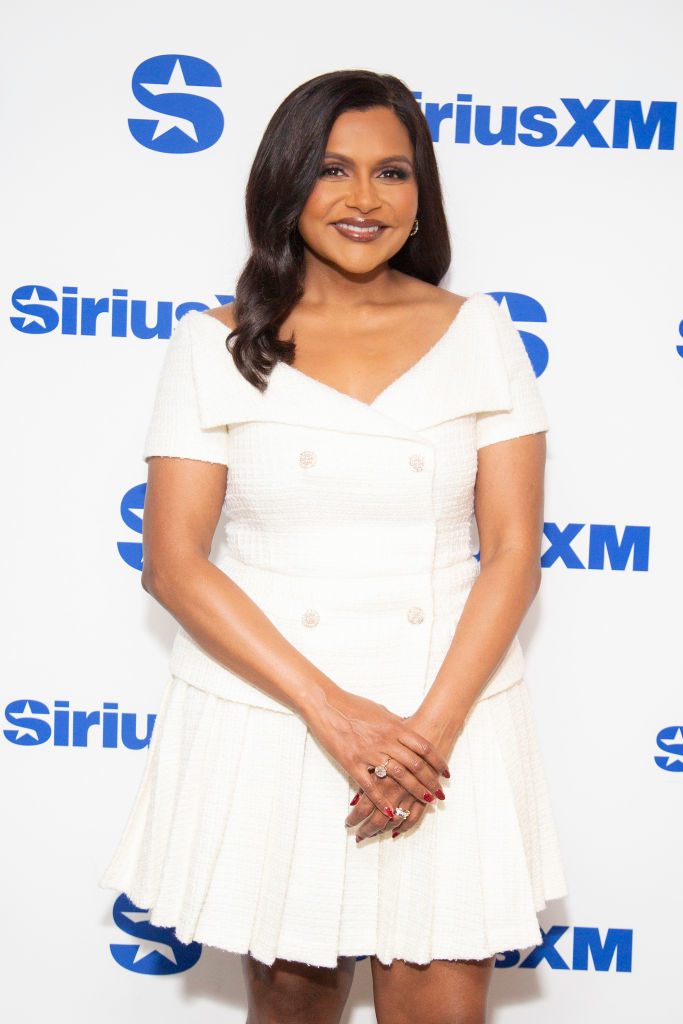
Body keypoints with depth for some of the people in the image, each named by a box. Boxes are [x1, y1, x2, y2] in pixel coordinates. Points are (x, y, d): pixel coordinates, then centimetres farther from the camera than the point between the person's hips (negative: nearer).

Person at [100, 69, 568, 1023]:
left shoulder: (479, 332, 4)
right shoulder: (219, 344, 0)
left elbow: (513, 549, 0)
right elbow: (173, 561, -5)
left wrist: (436, 722, -12)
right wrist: (330, 709, -14)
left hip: (447, 707, 1)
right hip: (266, 711, 0)